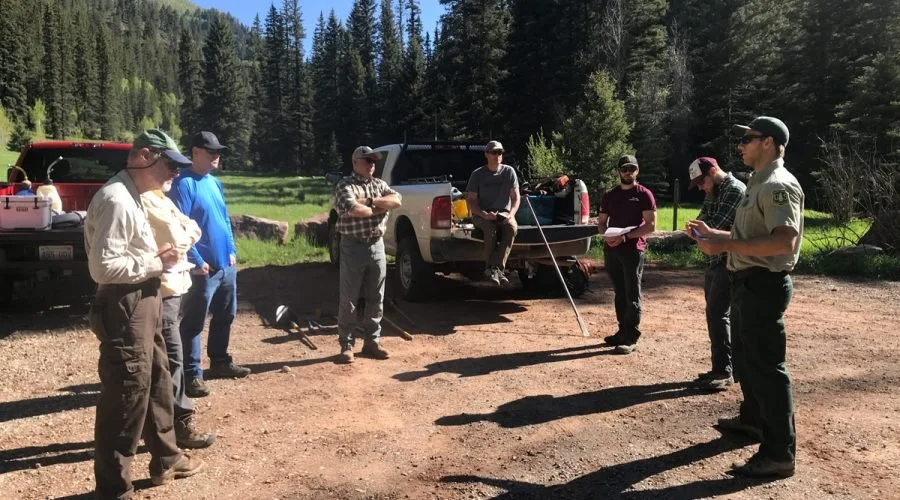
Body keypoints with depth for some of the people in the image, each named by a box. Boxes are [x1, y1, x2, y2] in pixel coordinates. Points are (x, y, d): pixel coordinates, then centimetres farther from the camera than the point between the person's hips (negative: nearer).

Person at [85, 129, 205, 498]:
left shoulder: (133, 196, 12)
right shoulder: (116, 199, -20)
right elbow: (103, 267, -25)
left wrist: (158, 259, 3)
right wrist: (156, 263, -16)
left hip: (143, 303, 11)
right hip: (124, 309, -11)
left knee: (157, 383, 21)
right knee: (125, 397, -1)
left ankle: (166, 460, 38)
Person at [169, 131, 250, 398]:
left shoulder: (215, 183, 13)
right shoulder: (184, 184, -13)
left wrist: (231, 250, 12)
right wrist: (196, 261, -20)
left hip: (226, 264, 9)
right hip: (203, 267, -9)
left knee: (225, 316, 18)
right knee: (194, 322, 1)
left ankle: (220, 361, 33)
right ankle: (192, 374, 9)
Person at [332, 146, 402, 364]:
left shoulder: (379, 184, 13)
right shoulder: (345, 186, -6)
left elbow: (396, 200, -5)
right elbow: (354, 210, -24)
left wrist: (369, 201, -14)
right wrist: (378, 208, -7)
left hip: (377, 245, 6)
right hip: (354, 247, -6)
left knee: (376, 298, 11)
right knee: (349, 300, 1)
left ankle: (372, 341, 22)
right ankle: (346, 345, 10)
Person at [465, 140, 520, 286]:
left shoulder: (509, 171, 5)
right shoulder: (477, 174, 0)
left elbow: (516, 197, 4)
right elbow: (470, 200, -4)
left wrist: (511, 214, -16)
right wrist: (484, 214, -22)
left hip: (504, 213, 2)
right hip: (482, 215, -2)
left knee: (512, 228, -33)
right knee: (491, 229, -37)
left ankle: (494, 269, -35)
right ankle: (498, 269, -25)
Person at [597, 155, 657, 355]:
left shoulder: (644, 194, 0)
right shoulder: (609, 195, 14)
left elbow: (651, 225, -7)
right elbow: (601, 222, 16)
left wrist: (625, 236, -17)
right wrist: (606, 235, -6)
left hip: (633, 249, -5)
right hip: (611, 249, 5)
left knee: (632, 295, -4)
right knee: (619, 293, 12)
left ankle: (631, 339, -3)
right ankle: (623, 331, 22)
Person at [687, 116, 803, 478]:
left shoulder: (779, 185, -17)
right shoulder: (759, 184, 16)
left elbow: (784, 242, -30)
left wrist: (725, 246, -27)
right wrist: (713, 233, 15)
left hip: (764, 285, -11)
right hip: (748, 282, 11)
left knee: (766, 366, -6)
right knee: (747, 357, 22)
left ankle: (780, 454, 2)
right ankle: (753, 419, 40)